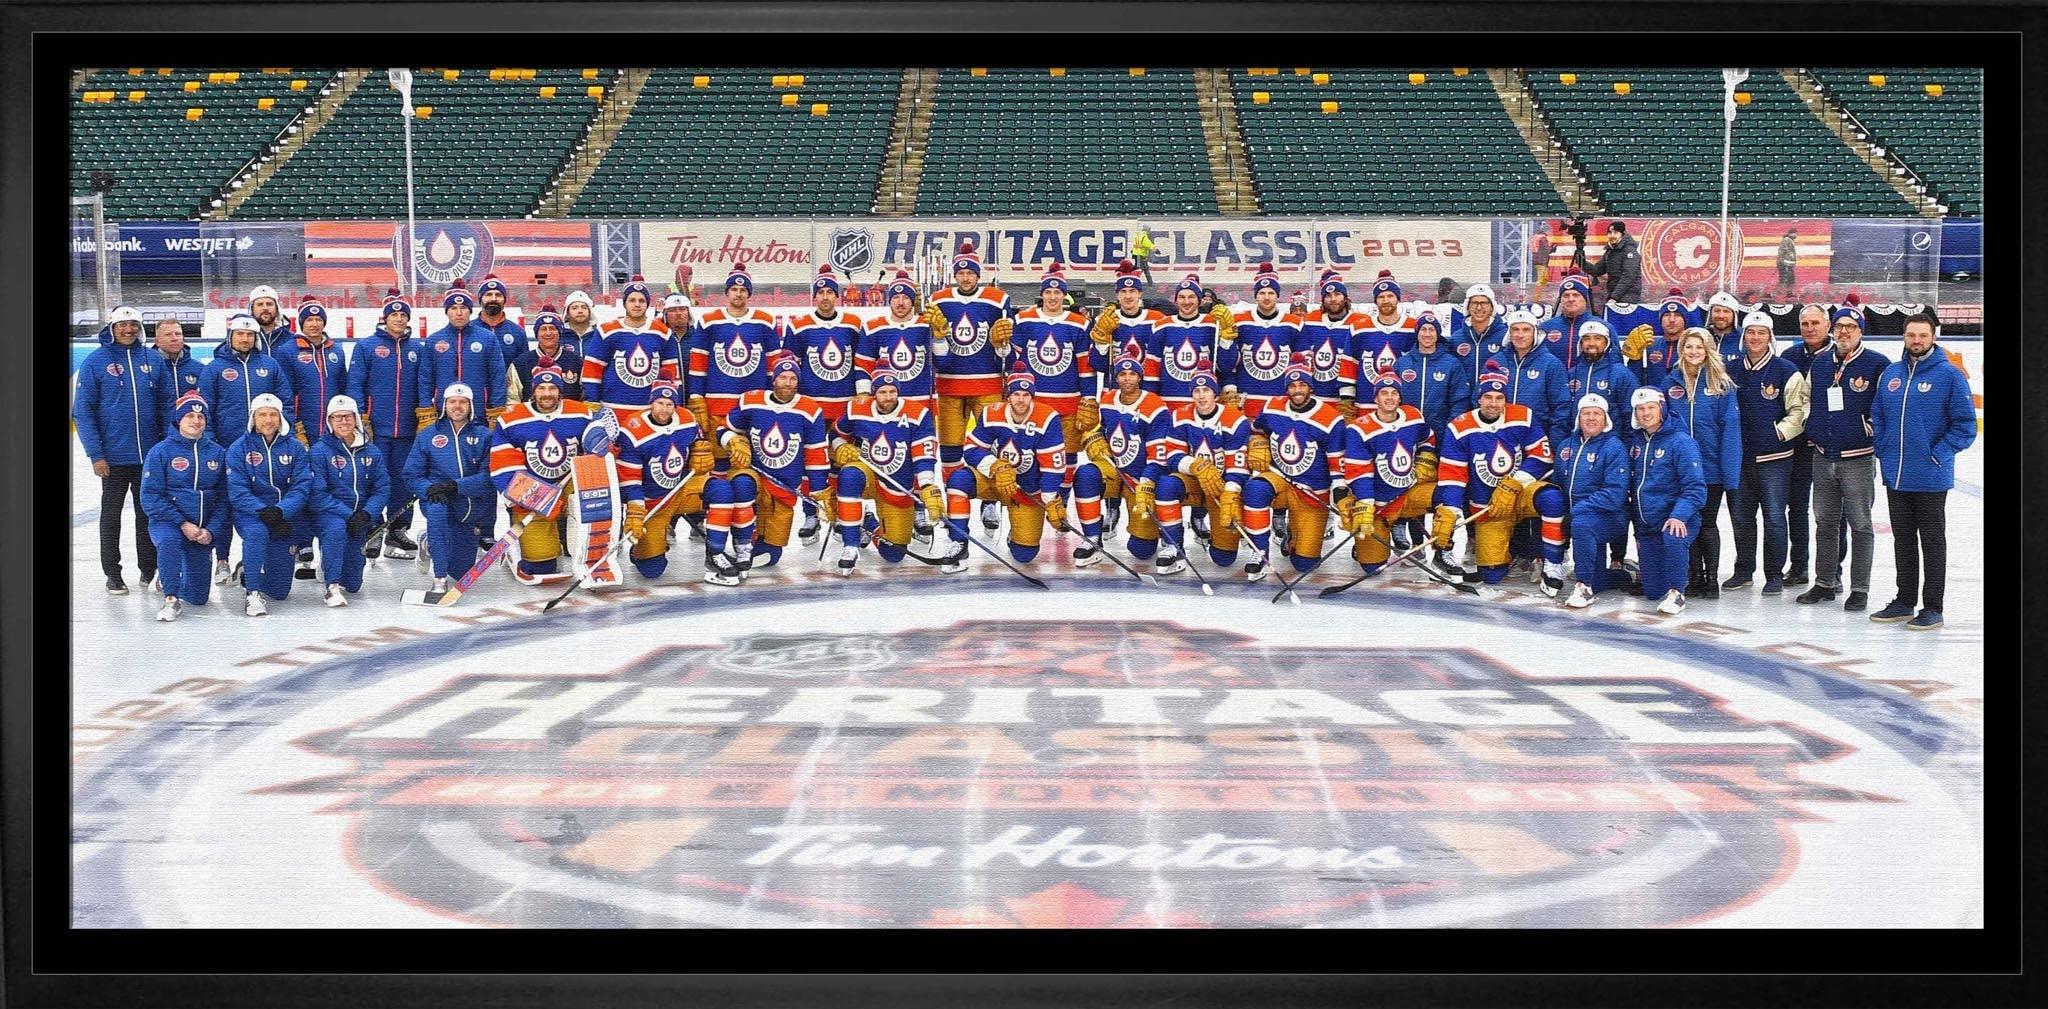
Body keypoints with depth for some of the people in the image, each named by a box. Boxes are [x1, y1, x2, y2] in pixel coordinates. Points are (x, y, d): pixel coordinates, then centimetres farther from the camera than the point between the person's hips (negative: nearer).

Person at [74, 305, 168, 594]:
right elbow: (83, 410, -6)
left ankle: (149, 568, 21)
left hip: (150, 454, 2)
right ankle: (112, 573, 17)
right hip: (114, 456, -2)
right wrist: (95, 454, -11)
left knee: (148, 512, 10)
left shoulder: (154, 360, 2)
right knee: (111, 513, 8)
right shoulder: (96, 362, -6)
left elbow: (167, 404, 6)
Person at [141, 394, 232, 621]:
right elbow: (150, 498, -9)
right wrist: (183, 524, -17)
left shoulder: (217, 453, 4)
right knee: (169, 541, -40)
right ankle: (171, 599, -26)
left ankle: (170, 577, 35)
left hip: (203, 530, 3)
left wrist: (211, 531, -11)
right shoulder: (161, 451, -5)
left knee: (198, 597, 1)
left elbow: (224, 498, 5)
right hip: (167, 523, -3)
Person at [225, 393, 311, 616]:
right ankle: (252, 593, -30)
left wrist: (280, 511, -25)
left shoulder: (294, 447, 2)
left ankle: (249, 572, 34)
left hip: (286, 517, 2)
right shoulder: (239, 448, -2)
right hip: (250, 513, -2)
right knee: (256, 532, -41)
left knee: (279, 591, 0)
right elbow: (237, 492, -10)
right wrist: (263, 512, -25)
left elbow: (302, 487, -7)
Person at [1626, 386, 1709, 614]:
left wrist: (1678, 516, -29)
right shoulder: (1635, 443, 10)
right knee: (1653, 591, 0)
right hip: (1646, 525, 6)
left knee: (1672, 536, -42)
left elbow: (1695, 488, -14)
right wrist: (1637, 530, 18)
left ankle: (1676, 593, -25)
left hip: (1677, 520, -6)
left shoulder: (1681, 442, -9)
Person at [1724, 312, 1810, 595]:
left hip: (1774, 458, -4)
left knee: (1774, 518, -3)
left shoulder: (1786, 371, -4)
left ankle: (1774, 575, 6)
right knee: (1740, 517, 11)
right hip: (1739, 456, 4)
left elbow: (1799, 409, -5)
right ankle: (1744, 570, 23)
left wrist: (1780, 432, -15)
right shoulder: (1732, 371, 9)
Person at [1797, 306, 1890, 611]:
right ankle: (1824, 583, 21)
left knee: (1860, 525, 0)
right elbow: (1806, 401, 20)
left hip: (1858, 458, -5)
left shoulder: (1878, 365, -7)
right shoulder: (1819, 363, 9)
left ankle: (1859, 589, 5)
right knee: (1824, 522, 12)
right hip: (1823, 457, 5)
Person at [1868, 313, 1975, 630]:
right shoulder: (1890, 374, 8)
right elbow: (1878, 417, 16)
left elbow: (1965, 424, -8)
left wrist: (1938, 454, -13)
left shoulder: (1949, 375, -8)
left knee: (1932, 542, 3)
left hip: (1930, 478, -5)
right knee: (1903, 541, 15)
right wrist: (1883, 450, 3)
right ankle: (1904, 601, 26)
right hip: (1895, 475, 5)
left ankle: (1932, 608, 7)